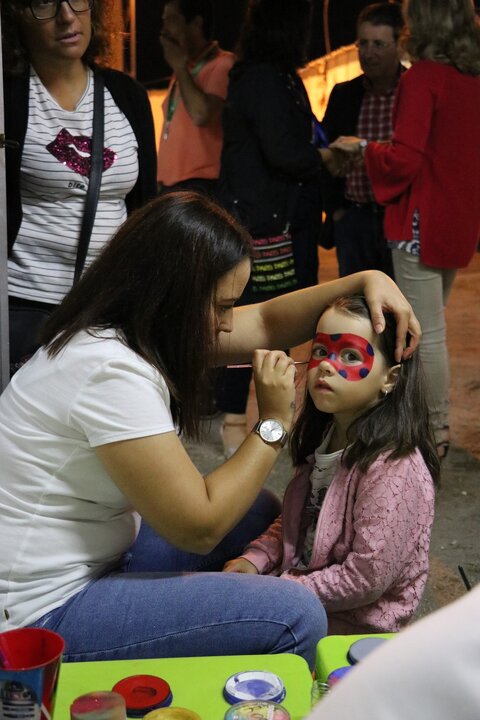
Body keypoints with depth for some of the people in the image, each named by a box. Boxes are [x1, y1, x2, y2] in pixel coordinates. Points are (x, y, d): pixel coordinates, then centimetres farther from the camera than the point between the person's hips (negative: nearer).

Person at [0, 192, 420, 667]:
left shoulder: (124, 328, 1)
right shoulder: (111, 373, -28)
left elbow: (265, 324, 11)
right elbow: (199, 528, -23)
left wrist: (365, 280, 1)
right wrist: (275, 423, -15)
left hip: (91, 556, 10)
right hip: (43, 615, -10)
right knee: (296, 616, -17)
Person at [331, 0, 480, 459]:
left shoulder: (422, 77, -15)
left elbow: (404, 160, -19)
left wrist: (363, 147, -2)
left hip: (422, 222, -8)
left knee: (426, 334, -1)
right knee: (431, 326, 19)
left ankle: (436, 432, 7)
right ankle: (434, 421, 28)